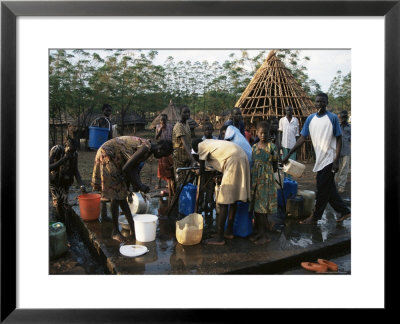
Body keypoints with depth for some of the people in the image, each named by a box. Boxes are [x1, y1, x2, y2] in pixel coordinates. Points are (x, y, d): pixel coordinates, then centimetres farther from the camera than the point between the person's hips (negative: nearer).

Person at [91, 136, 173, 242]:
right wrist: (139, 185, -20)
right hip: (107, 155, -10)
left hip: (115, 159, 10)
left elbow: (134, 167, 6)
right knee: (116, 194, -7)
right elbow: (126, 168, -28)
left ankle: (133, 227, 19)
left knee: (121, 194, 11)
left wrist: (138, 184, -4)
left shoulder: (147, 150, 4)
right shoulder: (146, 148, -25)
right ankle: (115, 232, 5)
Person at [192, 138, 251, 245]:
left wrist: (199, 172, 30)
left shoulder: (201, 146, 7)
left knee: (223, 201, -6)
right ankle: (229, 232, 26)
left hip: (233, 162, -9)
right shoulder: (211, 143, 30)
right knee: (233, 198, 16)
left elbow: (202, 169, 10)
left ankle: (219, 238, -2)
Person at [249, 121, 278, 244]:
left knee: (262, 208, -5)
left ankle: (265, 234, 6)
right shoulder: (254, 147, 12)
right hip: (255, 179, 5)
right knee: (255, 207, 9)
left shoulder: (271, 146, -3)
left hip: (266, 180, -5)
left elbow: (275, 162, 2)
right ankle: (258, 231, 22)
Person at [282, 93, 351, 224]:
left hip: (329, 160, -6)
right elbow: (302, 138, 5)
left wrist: (336, 160, -14)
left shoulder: (333, 118, -8)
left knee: (322, 190, 0)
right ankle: (344, 211, 31)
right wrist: (288, 154, -2)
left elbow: (339, 139, -7)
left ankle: (314, 217, 11)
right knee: (328, 188, 15)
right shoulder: (310, 118, 6)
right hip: (319, 159, 6)